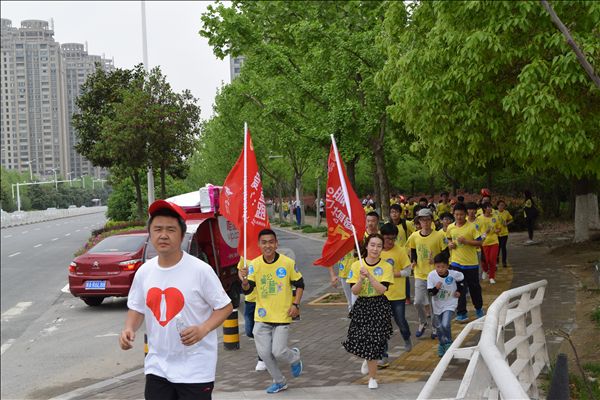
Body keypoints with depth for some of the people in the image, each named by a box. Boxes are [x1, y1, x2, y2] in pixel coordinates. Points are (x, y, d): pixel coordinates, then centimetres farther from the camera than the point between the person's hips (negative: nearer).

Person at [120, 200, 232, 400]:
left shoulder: (200, 270, -13)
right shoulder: (144, 271, 3)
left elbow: (225, 307, -7)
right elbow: (137, 308, 15)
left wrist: (203, 329, -24)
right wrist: (129, 328, -6)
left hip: (195, 369, -5)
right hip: (157, 366, 5)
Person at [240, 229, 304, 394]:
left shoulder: (288, 263, -9)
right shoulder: (254, 264, -5)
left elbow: (299, 284, 3)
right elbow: (247, 290, -10)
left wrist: (295, 304, -8)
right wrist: (245, 282, -32)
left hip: (282, 316, -3)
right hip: (262, 317, 3)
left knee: (278, 352, -8)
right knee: (264, 353, 3)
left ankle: (295, 357, 28)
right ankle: (279, 382, 27)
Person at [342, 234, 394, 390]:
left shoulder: (386, 267, -5)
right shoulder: (357, 265, -1)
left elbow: (382, 289, -16)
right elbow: (354, 291, -5)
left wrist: (369, 275, -24)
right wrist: (361, 279, -22)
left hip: (379, 307, -2)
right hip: (361, 306, 2)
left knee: (373, 340, -4)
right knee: (357, 341, 0)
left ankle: (372, 377, 16)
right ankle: (368, 359, 37)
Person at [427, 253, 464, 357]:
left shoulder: (454, 274, -20)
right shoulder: (431, 275, -21)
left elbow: (461, 279, 5)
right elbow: (430, 292, -17)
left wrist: (459, 291, 1)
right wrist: (436, 288, -36)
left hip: (450, 304, -2)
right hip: (437, 305, 2)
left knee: (445, 325, -20)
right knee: (439, 327, 14)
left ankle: (448, 343, 5)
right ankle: (442, 345, 39)